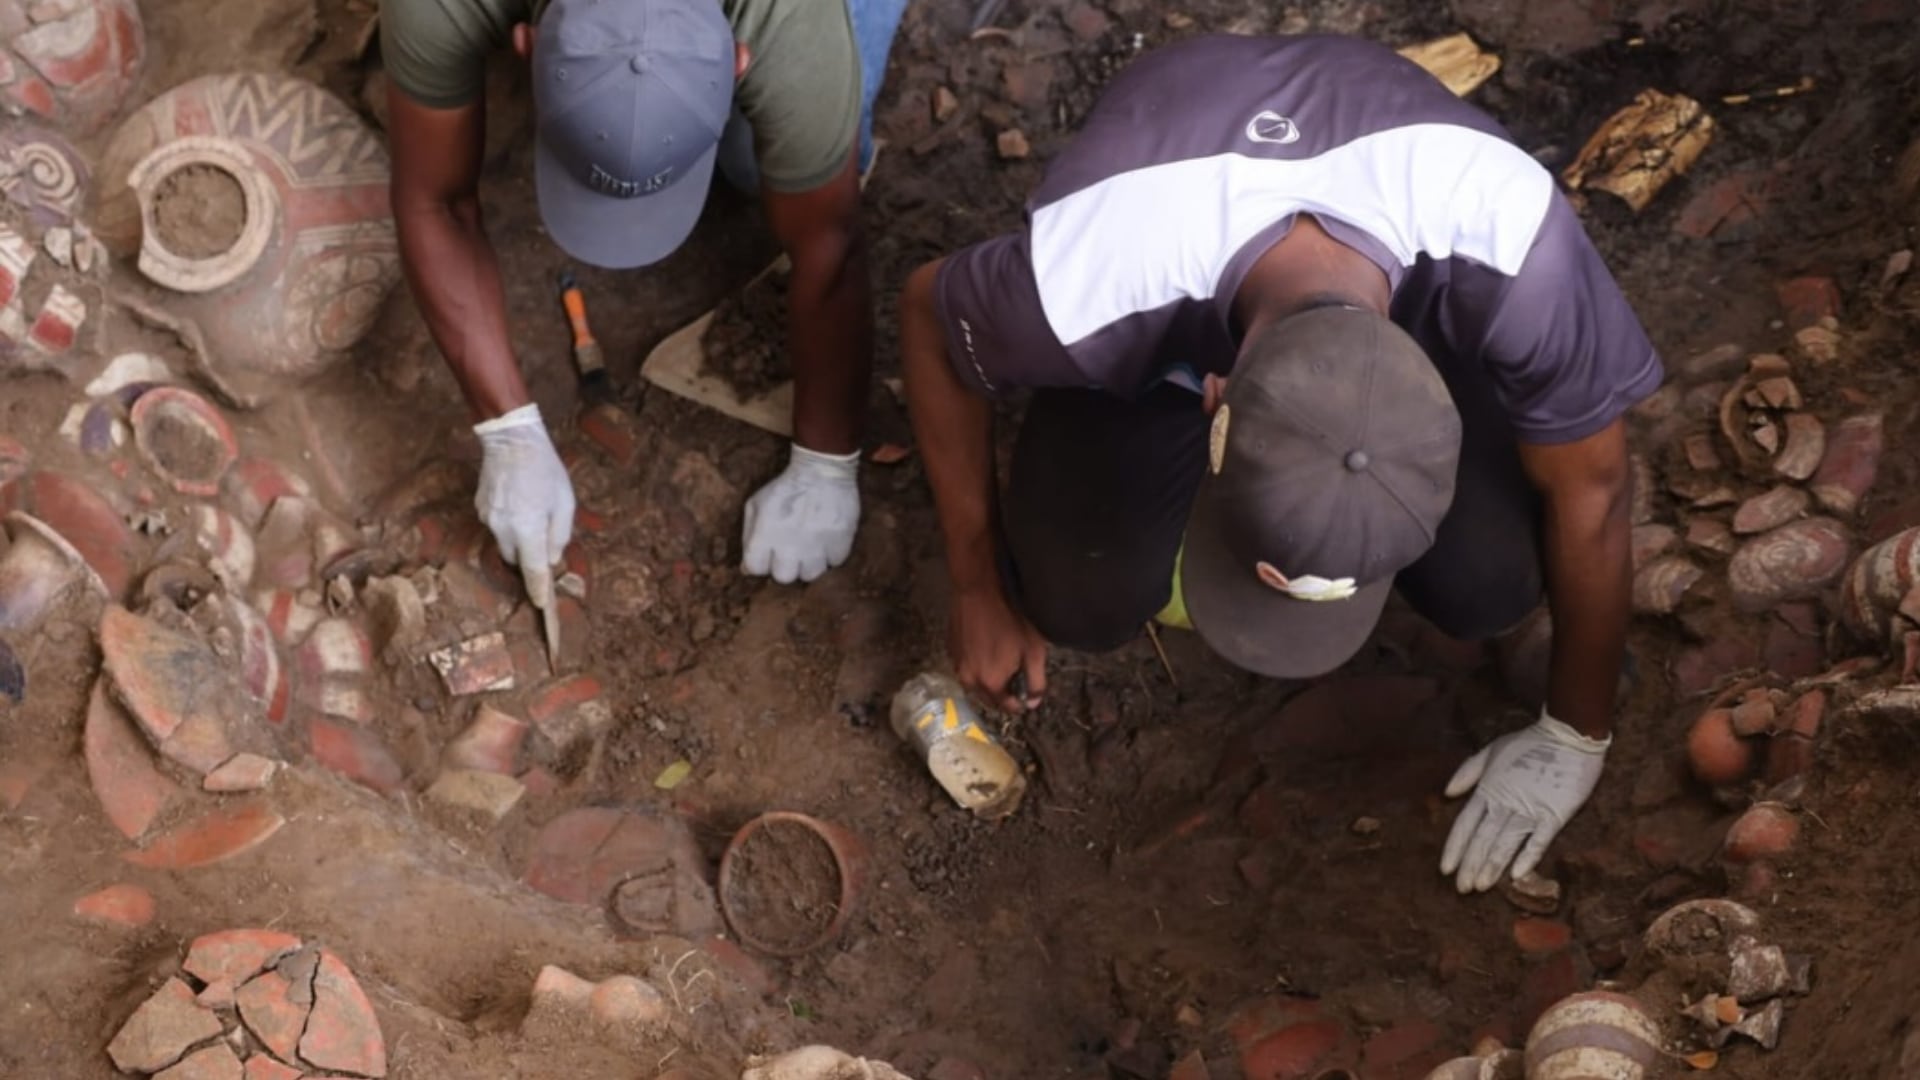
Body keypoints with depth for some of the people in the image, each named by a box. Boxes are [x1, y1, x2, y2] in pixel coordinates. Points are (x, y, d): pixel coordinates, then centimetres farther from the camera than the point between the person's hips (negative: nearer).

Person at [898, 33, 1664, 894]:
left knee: (1490, 580, -19)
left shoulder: (1511, 251, -42)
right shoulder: (1088, 285, -43)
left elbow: (1590, 493, -23)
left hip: (1405, 272, 1)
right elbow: (929, 314, -18)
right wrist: (980, 592, -11)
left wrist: (1576, 738, -9)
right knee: (1081, 598, -20)